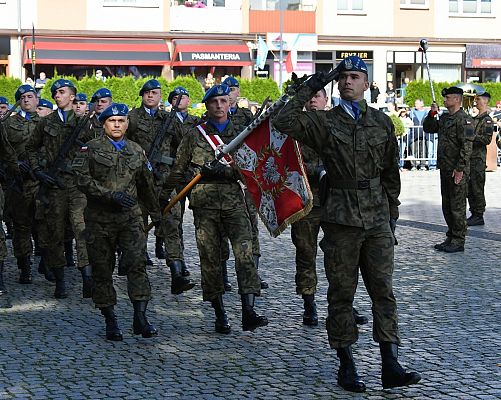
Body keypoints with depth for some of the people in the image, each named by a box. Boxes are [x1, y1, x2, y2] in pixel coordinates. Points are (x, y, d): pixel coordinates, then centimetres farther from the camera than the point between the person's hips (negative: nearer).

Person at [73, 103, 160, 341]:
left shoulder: (136, 151, 14)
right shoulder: (91, 148, 2)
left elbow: (146, 185, 24)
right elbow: (83, 180, -10)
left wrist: (156, 214, 30)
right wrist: (111, 195, -17)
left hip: (130, 216, 2)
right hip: (100, 218, -2)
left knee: (137, 263, -13)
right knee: (102, 270, 3)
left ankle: (140, 318, -13)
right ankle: (110, 321, 14)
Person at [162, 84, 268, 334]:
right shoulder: (194, 136, 9)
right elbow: (178, 170, 14)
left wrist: (224, 170, -14)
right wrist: (164, 197, 13)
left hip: (234, 202, 0)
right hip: (205, 203, 0)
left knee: (244, 252, -15)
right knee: (210, 259, 1)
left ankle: (248, 313, -20)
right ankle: (220, 315, 11)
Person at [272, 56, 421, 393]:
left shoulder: (382, 122, 10)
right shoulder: (324, 122, 2)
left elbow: (391, 171, 16)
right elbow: (283, 122, -13)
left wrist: (392, 212, 14)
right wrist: (309, 89, -11)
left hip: (378, 218, 2)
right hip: (341, 219, -2)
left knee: (383, 290, 0)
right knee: (342, 292, 3)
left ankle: (391, 366, 1)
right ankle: (347, 365, 12)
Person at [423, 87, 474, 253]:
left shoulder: (464, 119, -13)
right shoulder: (444, 118, 15)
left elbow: (467, 146, -19)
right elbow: (427, 128, 24)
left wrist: (460, 169, -21)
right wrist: (432, 114, 7)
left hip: (458, 171, -9)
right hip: (445, 169, 9)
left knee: (457, 207, -3)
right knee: (447, 206, 14)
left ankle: (458, 241, 3)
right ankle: (451, 238, 23)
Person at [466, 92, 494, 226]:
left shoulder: (487, 120, -9)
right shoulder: (475, 118, 18)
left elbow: (487, 139, -19)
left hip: (479, 159, -9)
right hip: (470, 157, 9)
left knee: (477, 188, -6)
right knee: (470, 189, 10)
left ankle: (479, 216, -2)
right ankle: (474, 214, 16)